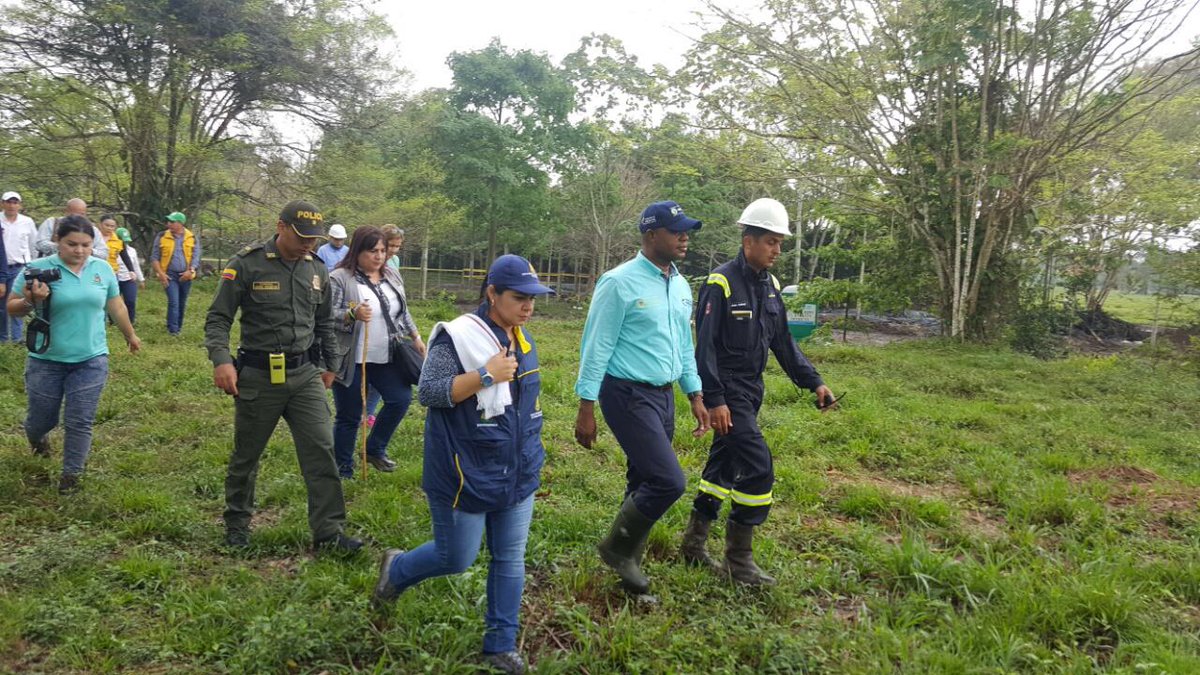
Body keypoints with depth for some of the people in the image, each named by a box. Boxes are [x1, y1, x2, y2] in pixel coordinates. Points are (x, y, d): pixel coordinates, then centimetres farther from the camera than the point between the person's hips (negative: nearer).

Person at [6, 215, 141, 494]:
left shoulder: (103, 269, 0)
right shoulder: (38, 269, -10)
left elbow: (115, 306, 14)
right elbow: (11, 308, -4)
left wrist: (130, 335, 23)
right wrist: (30, 301, -25)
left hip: (91, 360, 1)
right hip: (46, 360, -1)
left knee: (79, 422, 1)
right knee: (41, 418, 14)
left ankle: (71, 474, 16)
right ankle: (37, 437, 50)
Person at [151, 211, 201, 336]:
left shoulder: (192, 238, 3)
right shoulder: (162, 237, 2)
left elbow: (196, 256, 1)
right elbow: (154, 257, 3)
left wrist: (190, 271, -12)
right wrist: (160, 273, -7)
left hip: (185, 276, 2)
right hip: (169, 275, -2)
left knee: (182, 303, 11)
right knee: (173, 302, -13)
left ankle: (179, 327, 24)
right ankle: (173, 330, -11)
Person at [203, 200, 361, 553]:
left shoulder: (317, 270, 5)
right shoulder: (247, 264, -10)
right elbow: (218, 318, -8)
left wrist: (331, 365, 21)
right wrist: (221, 359, -23)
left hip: (305, 375, 4)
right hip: (258, 376, -3)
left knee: (321, 450, -3)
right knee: (246, 455, 12)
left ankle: (328, 532, 5)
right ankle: (237, 524, 34)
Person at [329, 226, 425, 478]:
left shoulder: (392, 276, 10)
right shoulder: (340, 278, -10)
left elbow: (403, 312, 19)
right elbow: (327, 316, -16)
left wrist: (415, 337, 15)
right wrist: (353, 315, -32)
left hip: (386, 359, 6)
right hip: (351, 361, -6)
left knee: (401, 399, 3)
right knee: (350, 416, 3)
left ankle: (375, 449, 24)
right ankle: (343, 470, 20)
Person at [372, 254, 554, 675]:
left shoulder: (523, 340, 8)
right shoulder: (460, 337, -16)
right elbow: (427, 392, -20)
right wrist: (486, 375, -26)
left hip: (518, 475, 7)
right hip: (466, 476, -6)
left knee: (510, 558, 10)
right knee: (456, 559, 7)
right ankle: (396, 569, 38)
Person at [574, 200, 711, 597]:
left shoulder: (681, 286, 11)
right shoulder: (620, 282, -12)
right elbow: (596, 347, -11)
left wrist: (695, 396, 16)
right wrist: (586, 408, -12)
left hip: (663, 396, 8)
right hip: (628, 395, -8)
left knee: (645, 484, 13)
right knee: (669, 481, -14)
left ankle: (627, 564, 28)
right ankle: (618, 548, 9)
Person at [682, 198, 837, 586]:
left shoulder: (770, 285, 10)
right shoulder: (721, 284, -14)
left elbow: (783, 343, 15)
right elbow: (705, 347, -17)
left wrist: (813, 382, 8)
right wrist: (714, 400, -22)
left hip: (751, 390, 8)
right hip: (727, 392, -8)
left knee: (725, 466, 14)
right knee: (758, 468, -11)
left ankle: (694, 544, 28)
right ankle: (739, 560, 2)